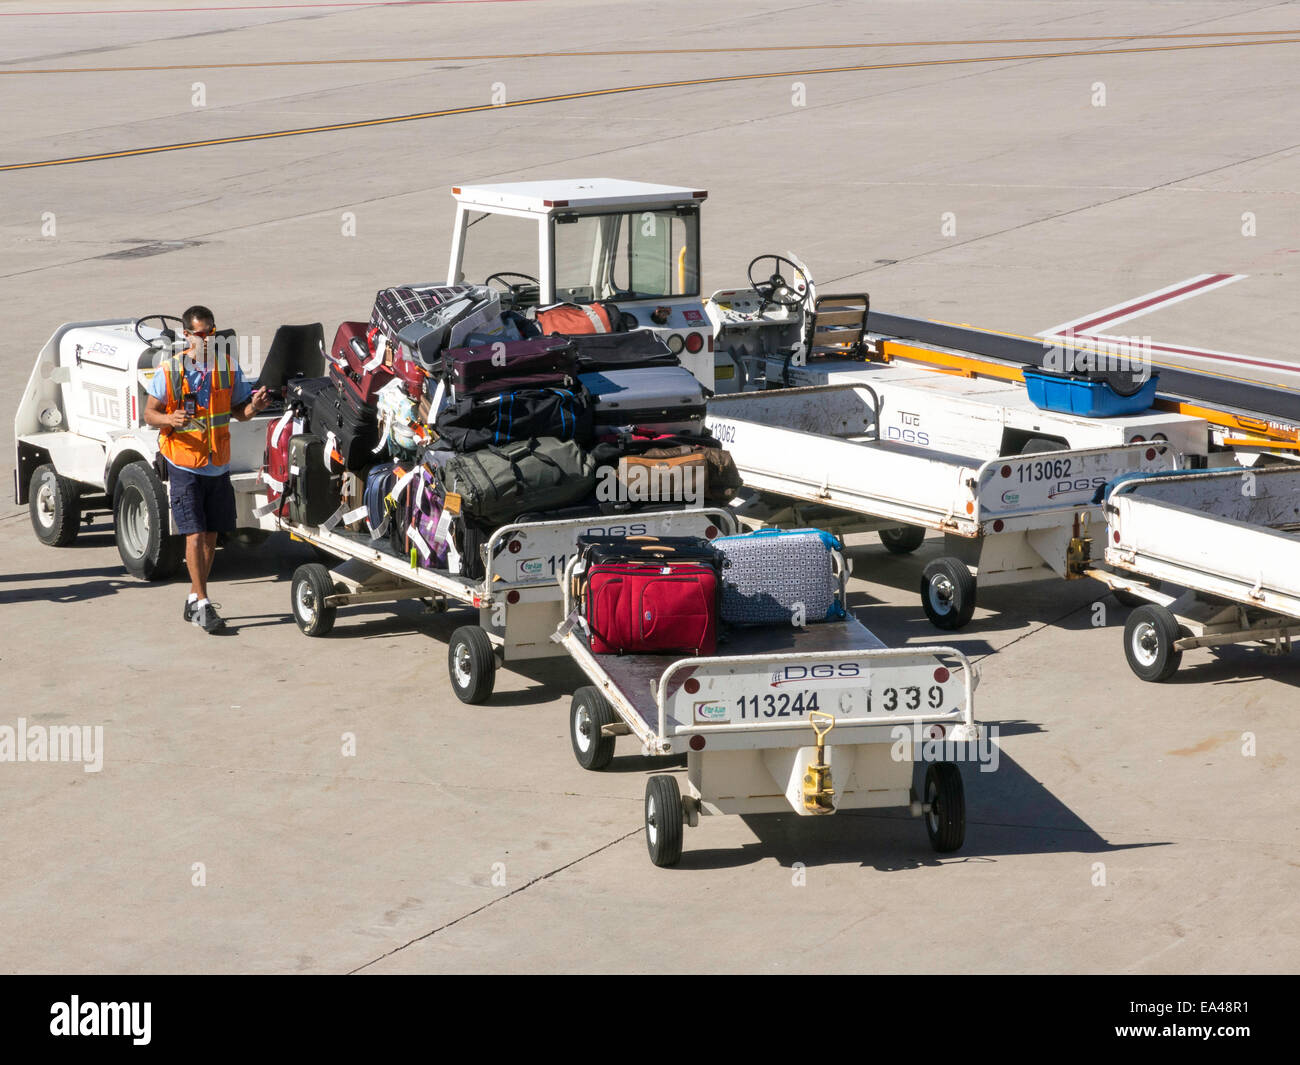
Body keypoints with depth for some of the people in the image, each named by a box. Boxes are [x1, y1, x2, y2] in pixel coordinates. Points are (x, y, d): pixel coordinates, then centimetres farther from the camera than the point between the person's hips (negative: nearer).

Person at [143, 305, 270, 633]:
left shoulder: (229, 367, 4)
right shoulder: (170, 370, -7)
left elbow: (239, 410, 11)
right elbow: (149, 413, -3)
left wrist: (254, 406, -12)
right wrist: (169, 419, -25)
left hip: (218, 466, 4)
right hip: (185, 466, -4)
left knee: (211, 535, 10)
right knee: (195, 534, -10)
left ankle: (194, 601, 23)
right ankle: (203, 604, -6)